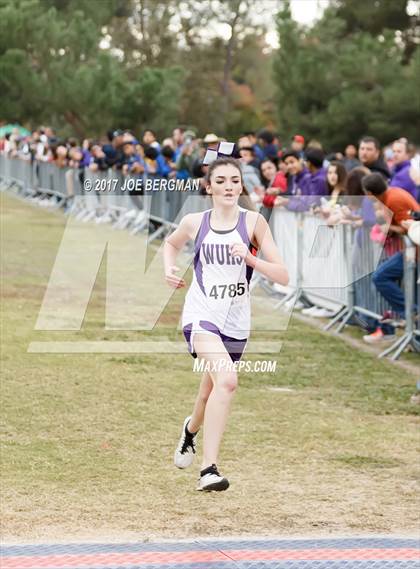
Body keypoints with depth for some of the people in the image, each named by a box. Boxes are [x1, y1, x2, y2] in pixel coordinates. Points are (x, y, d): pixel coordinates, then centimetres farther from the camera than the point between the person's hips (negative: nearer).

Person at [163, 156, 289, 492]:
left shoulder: (253, 222, -5)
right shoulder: (195, 223, 0)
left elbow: (283, 277, -9)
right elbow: (171, 244, 24)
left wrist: (249, 257, -24)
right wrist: (169, 270, 5)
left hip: (236, 321, 2)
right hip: (201, 315, -2)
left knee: (212, 391, 18)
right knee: (227, 380, -27)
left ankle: (191, 429, 54)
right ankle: (209, 469, -28)